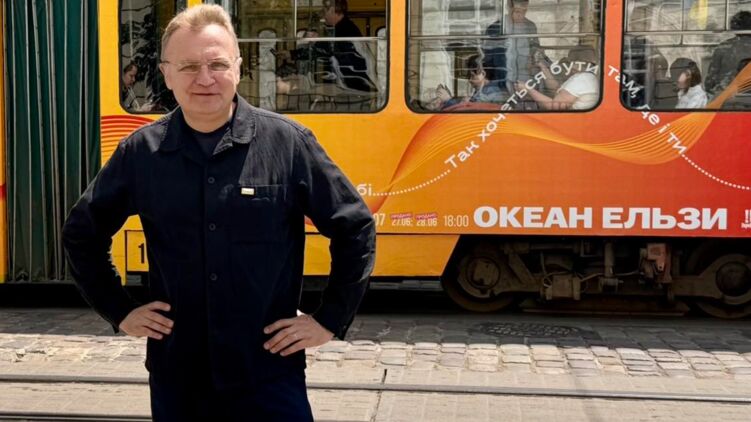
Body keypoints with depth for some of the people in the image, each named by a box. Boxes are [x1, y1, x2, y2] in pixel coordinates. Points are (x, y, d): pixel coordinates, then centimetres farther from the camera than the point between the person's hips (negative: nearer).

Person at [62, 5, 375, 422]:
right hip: (175, 376, 3)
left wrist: (329, 320, -2)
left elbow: (355, 228, -1)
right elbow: (81, 233, 14)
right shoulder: (139, 152, -1)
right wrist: (119, 311, 8)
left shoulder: (288, 142, -8)